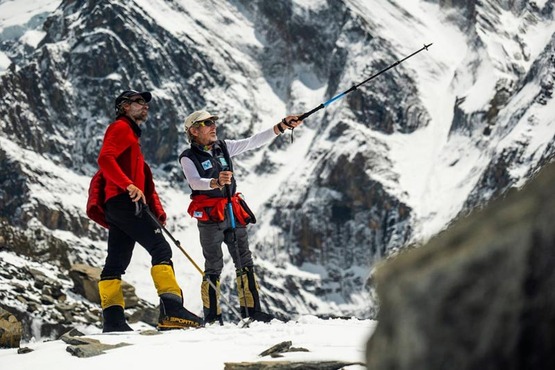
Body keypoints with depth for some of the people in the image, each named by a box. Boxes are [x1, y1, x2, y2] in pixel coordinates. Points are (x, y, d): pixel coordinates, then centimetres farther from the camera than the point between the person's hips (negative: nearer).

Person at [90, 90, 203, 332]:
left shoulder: (131, 135, 32)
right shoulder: (121, 127, 2)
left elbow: (144, 180, 26)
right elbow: (105, 159, -16)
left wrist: (156, 211, 15)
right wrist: (129, 186, -26)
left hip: (116, 208, 10)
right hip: (125, 202, -10)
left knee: (116, 262, 2)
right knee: (161, 249, -17)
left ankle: (113, 319, -3)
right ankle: (171, 310, -28)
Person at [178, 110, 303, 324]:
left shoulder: (223, 147, 11)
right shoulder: (188, 158, -6)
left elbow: (253, 142, 8)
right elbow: (195, 182, -23)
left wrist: (282, 127, -2)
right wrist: (216, 182, -43)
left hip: (233, 212, 6)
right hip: (209, 216, -6)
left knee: (245, 262, 4)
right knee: (214, 267, -6)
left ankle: (251, 310, 7)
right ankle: (212, 318, -3)